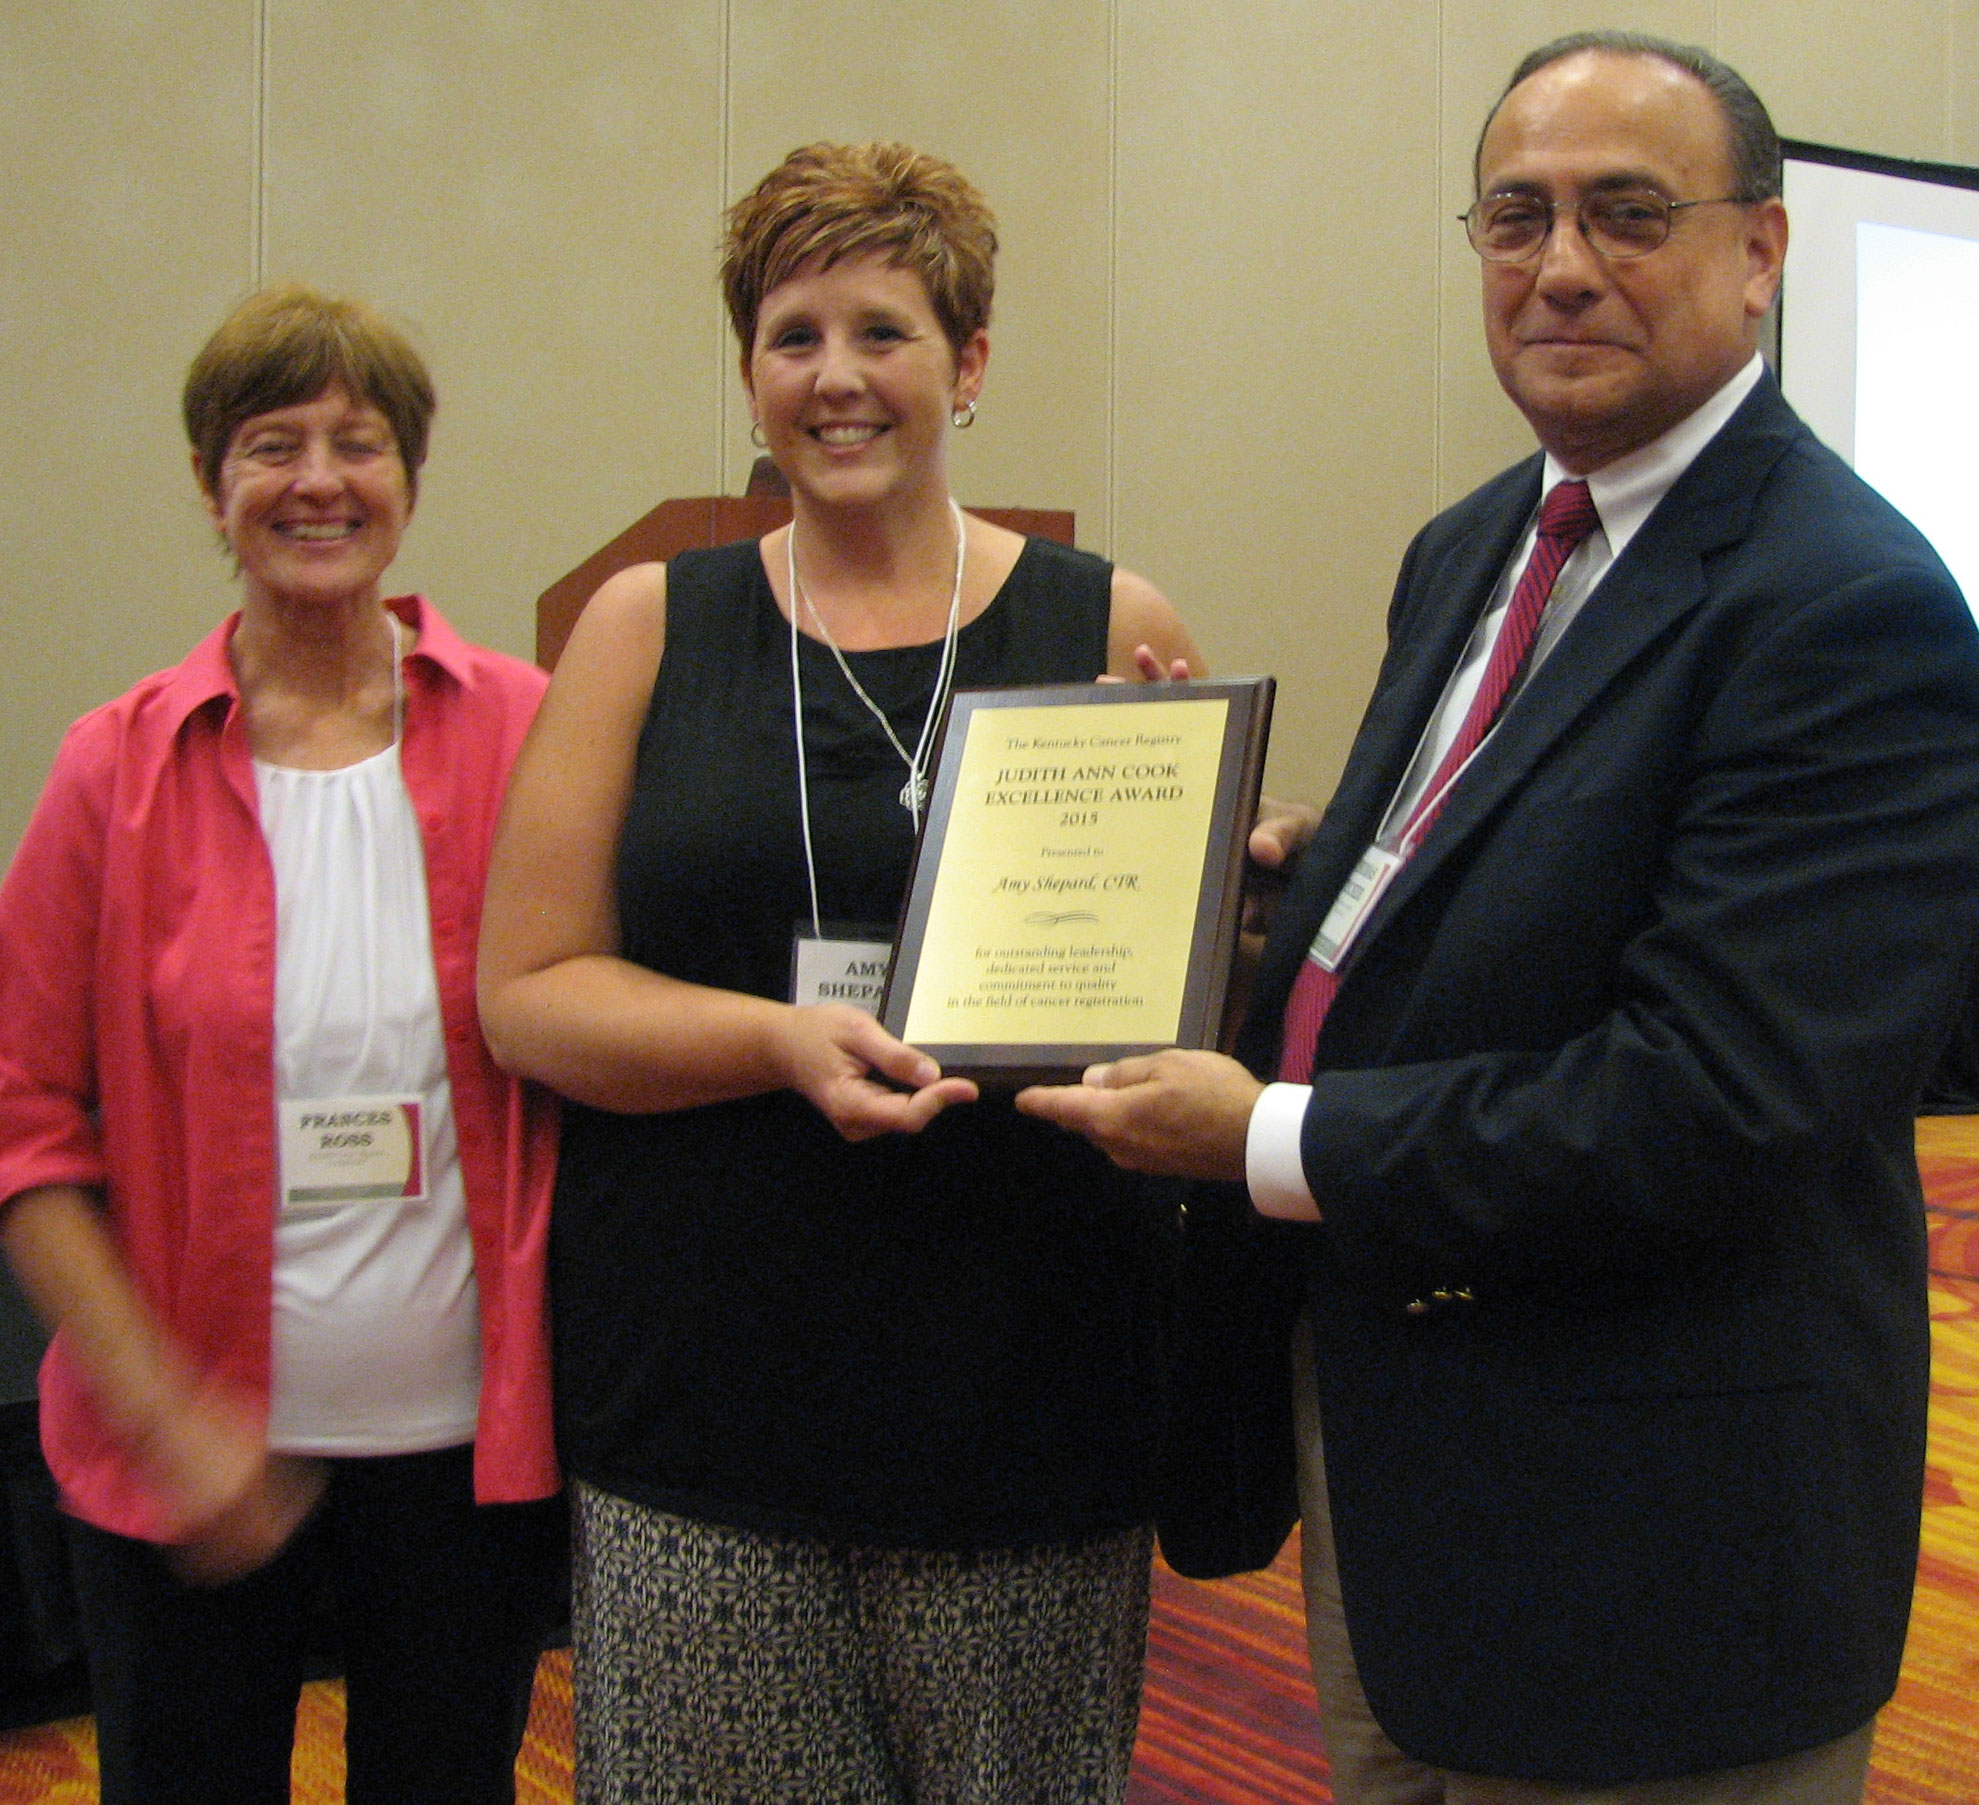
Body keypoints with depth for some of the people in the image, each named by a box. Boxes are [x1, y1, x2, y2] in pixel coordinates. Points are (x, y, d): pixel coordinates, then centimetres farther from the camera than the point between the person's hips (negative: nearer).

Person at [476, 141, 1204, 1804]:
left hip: (1026, 1397, 0)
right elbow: (527, 991, 1)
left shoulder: (1107, 627, 4)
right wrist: (784, 1039, -15)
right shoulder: (649, 626, 6)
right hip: (706, 1402, 0)